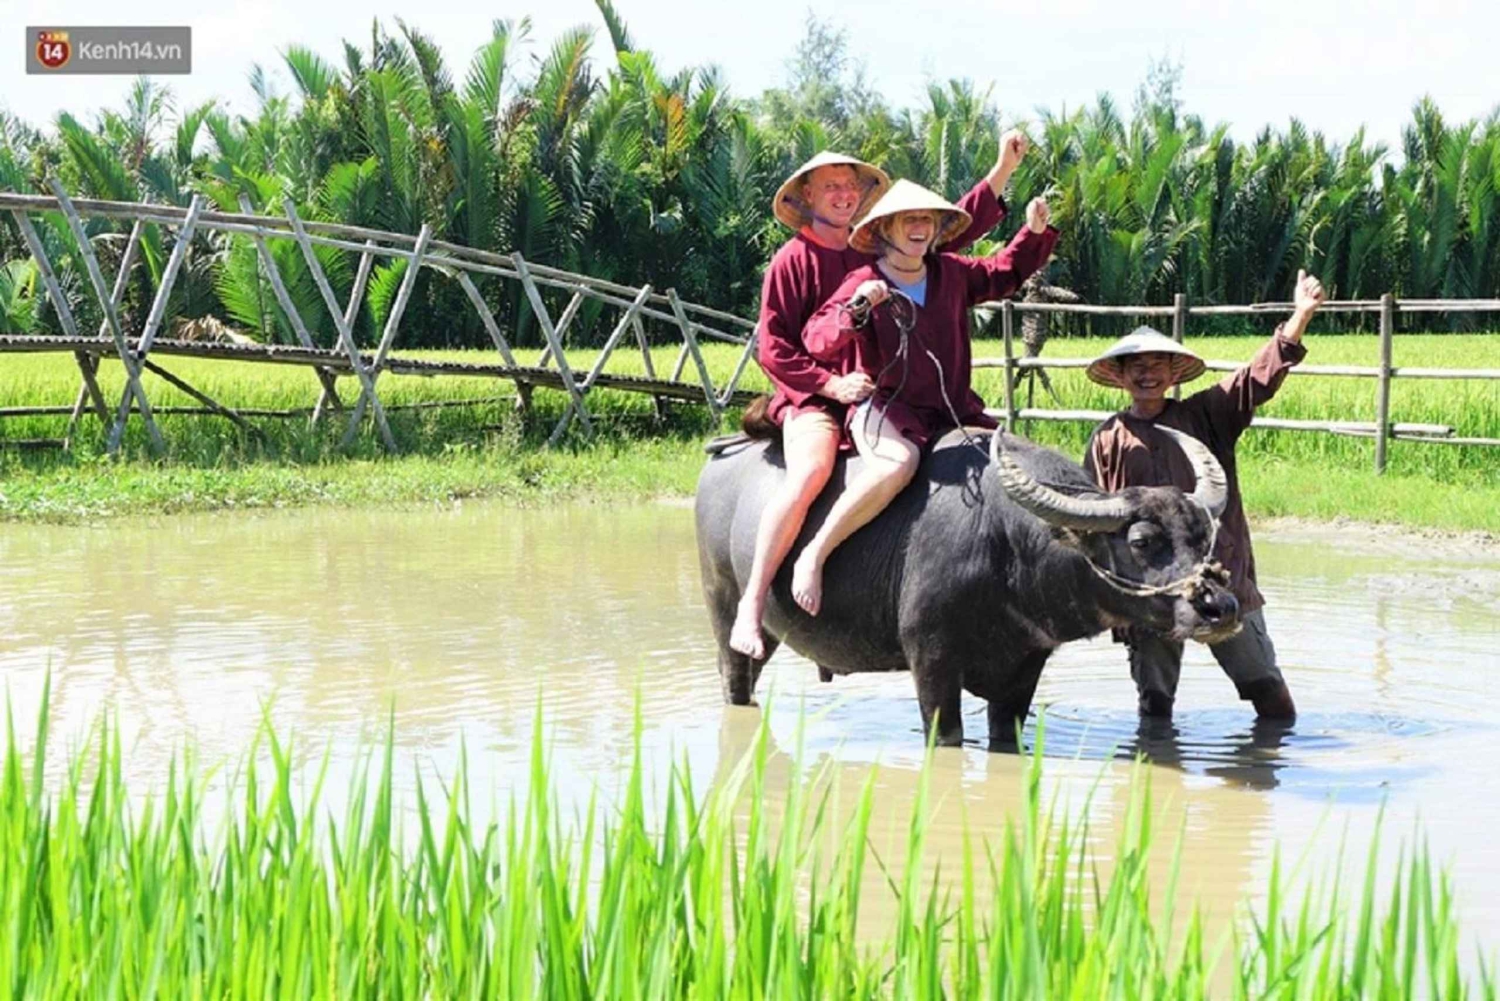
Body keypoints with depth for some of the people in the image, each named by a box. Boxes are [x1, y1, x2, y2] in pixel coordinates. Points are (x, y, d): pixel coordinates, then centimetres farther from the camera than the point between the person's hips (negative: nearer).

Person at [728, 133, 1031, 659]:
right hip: (810, 397, -6)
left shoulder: (875, 253, 16)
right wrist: (830, 383, -16)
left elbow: (954, 228, 22)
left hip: (873, 395, 6)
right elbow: (772, 348, -3)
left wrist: (1003, 169, 16)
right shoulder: (793, 260, 1)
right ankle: (751, 605, -35)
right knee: (810, 472, -35)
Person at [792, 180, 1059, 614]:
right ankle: (813, 555, -32)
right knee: (899, 461, -39)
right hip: (883, 410, -7)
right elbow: (818, 340, -17)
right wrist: (855, 309, -33)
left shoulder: (952, 273, 12)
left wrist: (1035, 232, 14)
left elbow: (1006, 271, 29)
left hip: (953, 410, 7)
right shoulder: (863, 284, -5)